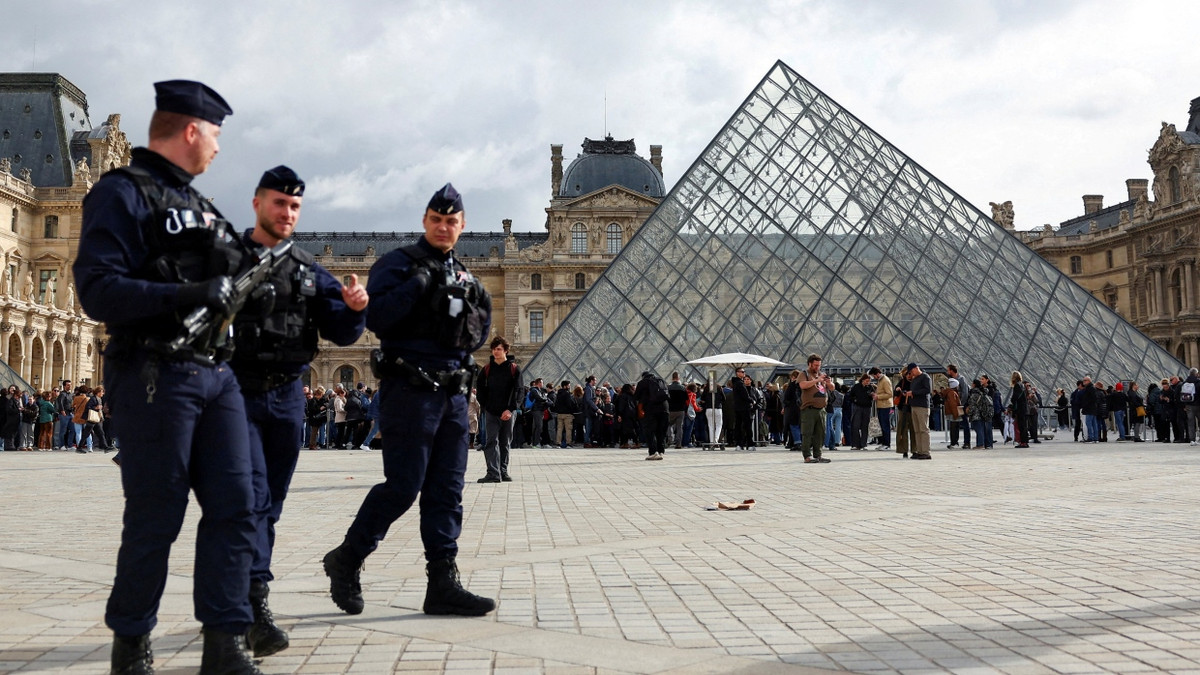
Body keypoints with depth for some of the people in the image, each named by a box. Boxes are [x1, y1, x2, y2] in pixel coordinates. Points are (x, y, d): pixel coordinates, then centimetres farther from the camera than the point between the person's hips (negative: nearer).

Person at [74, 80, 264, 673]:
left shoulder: (196, 203, 21)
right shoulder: (123, 193, -5)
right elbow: (97, 290, -16)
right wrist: (187, 295, -24)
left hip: (215, 374, 8)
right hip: (155, 377, -8)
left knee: (234, 507, 2)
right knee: (156, 520, 0)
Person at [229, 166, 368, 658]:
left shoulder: (309, 270, 13)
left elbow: (340, 332, 9)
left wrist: (354, 308, -11)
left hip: (288, 397, 5)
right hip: (239, 394, -5)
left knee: (270, 504, 9)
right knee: (252, 496, -15)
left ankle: (237, 599, 20)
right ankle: (255, 605, -17)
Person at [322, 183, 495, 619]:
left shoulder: (461, 276, 19)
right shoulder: (399, 264, -2)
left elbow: (479, 336, 22)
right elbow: (376, 317, -17)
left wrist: (477, 313, 3)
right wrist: (418, 284, -19)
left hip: (452, 394, 7)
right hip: (410, 390, -7)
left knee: (447, 491, 5)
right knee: (403, 485, -7)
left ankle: (443, 584, 9)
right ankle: (346, 560, 11)